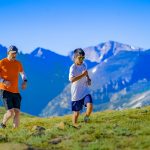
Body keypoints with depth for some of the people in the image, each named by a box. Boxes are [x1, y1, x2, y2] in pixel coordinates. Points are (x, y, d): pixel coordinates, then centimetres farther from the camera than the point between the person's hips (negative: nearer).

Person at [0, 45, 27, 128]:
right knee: (10, 112, -14)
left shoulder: (18, 63, 8)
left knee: (17, 112, -5)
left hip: (15, 91, 5)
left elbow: (22, 73, 26)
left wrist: (24, 81, 7)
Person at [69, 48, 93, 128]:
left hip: (85, 91, 4)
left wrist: (88, 79, 8)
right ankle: (74, 125, 26)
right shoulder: (73, 67, -16)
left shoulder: (84, 65, 4)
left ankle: (86, 118, 9)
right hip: (76, 93, -4)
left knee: (90, 106, -19)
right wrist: (82, 75, -32)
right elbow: (71, 79, -32)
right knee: (76, 112, 5)